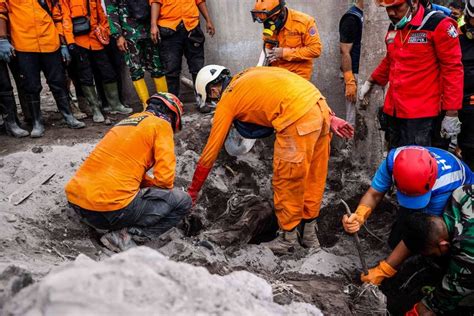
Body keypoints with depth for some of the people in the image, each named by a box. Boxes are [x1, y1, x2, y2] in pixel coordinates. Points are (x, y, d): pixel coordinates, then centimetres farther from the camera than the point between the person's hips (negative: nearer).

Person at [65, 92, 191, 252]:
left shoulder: (128, 121, 25)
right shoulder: (161, 124, 3)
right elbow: (164, 177, -7)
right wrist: (149, 184, 13)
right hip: (112, 207, -8)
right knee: (182, 201, 5)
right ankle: (123, 233, -8)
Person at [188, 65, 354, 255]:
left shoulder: (226, 100, 8)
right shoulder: (251, 74, 27)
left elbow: (210, 151, 11)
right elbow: (298, 89, 20)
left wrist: (193, 191, 21)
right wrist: (329, 118, 18)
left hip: (298, 119, -8)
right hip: (320, 105, 8)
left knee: (287, 182, 9)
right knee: (313, 177, 19)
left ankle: (288, 239, 24)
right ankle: (309, 234, 34)